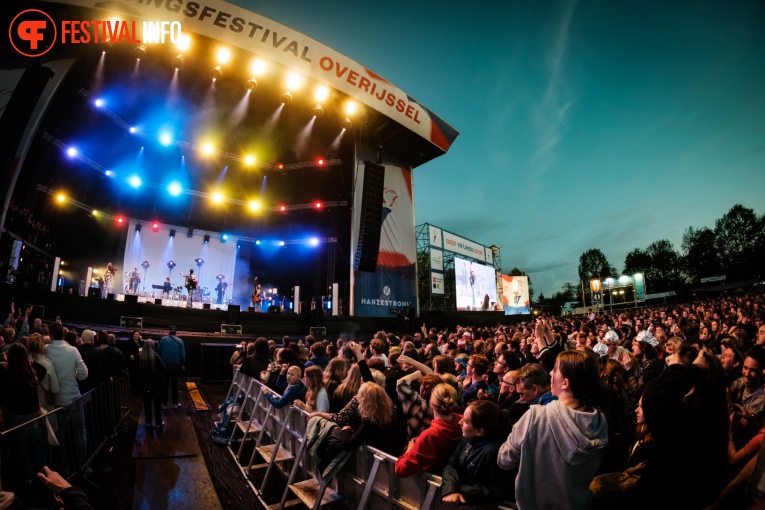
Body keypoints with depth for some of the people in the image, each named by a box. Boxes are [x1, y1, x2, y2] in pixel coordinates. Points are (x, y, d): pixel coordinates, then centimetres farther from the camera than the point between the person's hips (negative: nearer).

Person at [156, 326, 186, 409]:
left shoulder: (163, 339, -6)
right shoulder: (180, 341, -6)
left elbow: (158, 351, -3)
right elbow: (183, 354, -4)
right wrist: (183, 365, 8)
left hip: (165, 365, 0)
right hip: (176, 365, 0)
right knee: (175, 385, 11)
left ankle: (164, 404, 13)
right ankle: (175, 403, 17)